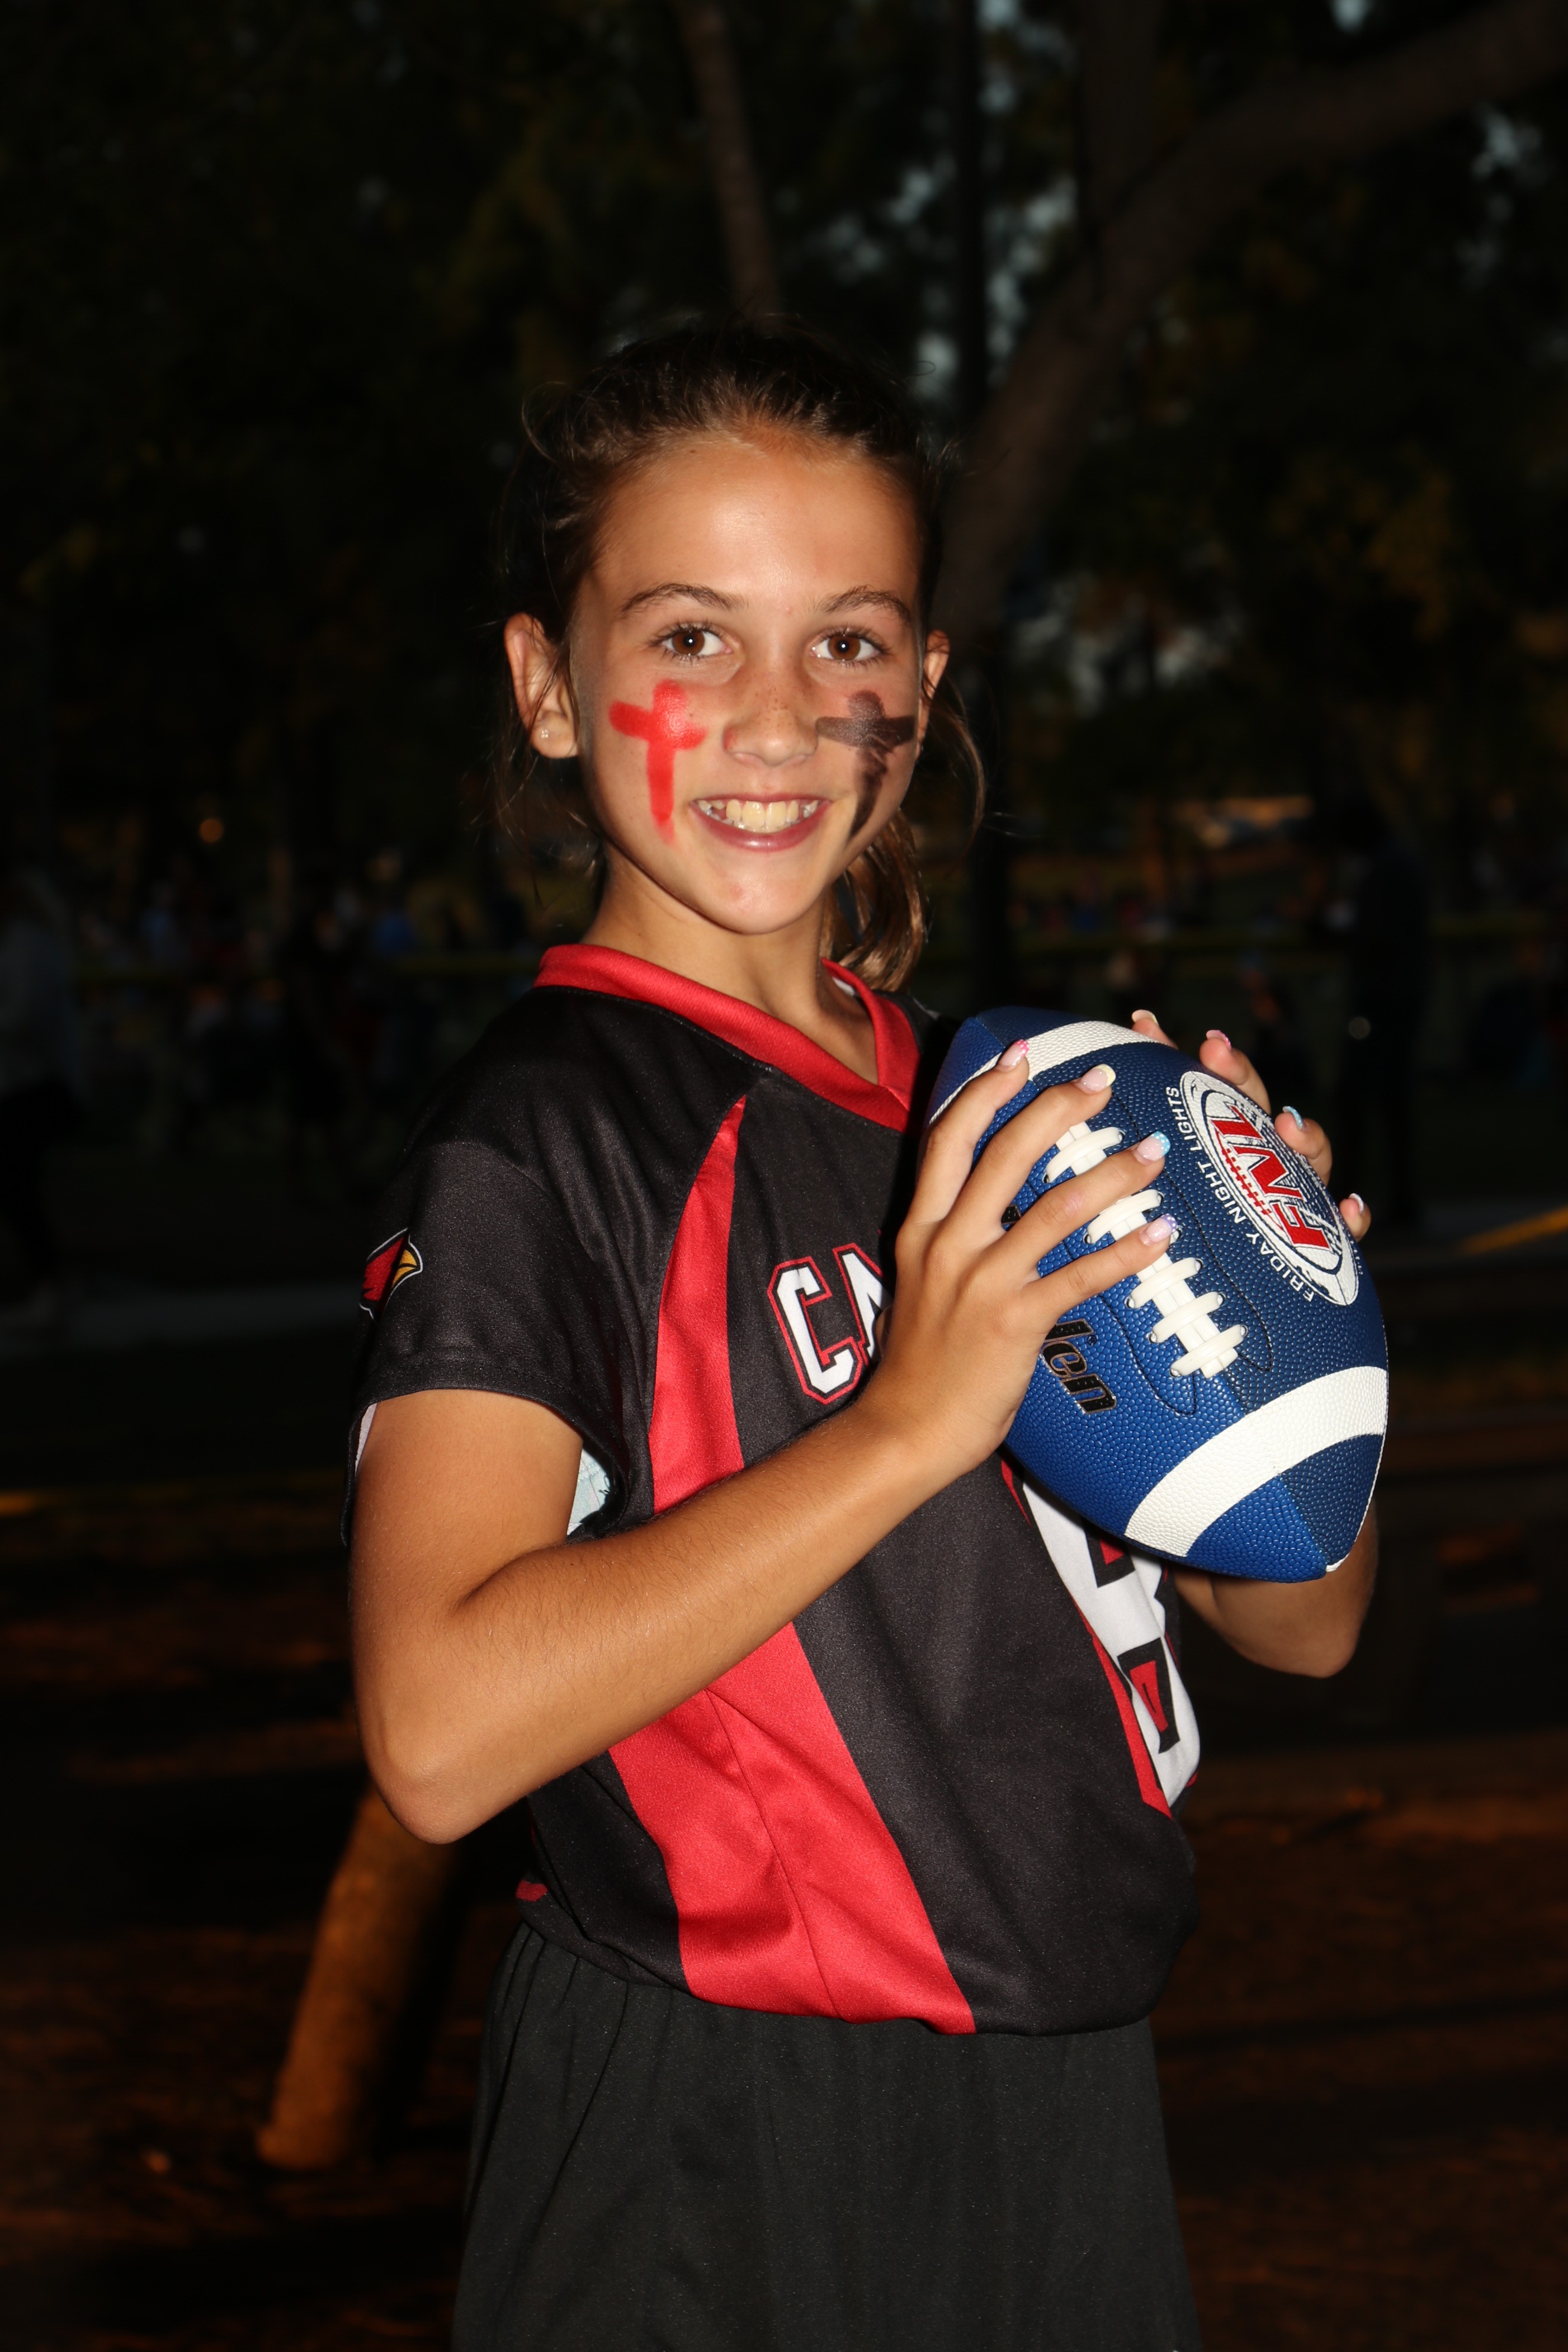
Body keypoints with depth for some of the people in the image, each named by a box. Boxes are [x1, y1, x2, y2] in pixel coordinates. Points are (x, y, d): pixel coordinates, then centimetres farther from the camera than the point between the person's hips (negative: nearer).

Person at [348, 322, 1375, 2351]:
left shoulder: (984, 1101, 8)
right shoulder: (539, 1133, -14)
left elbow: (1302, 1627, 11)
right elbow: (441, 1729, -28)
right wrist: (908, 1421, -27)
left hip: (1053, 2104, 7)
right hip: (723, 2176, -7)